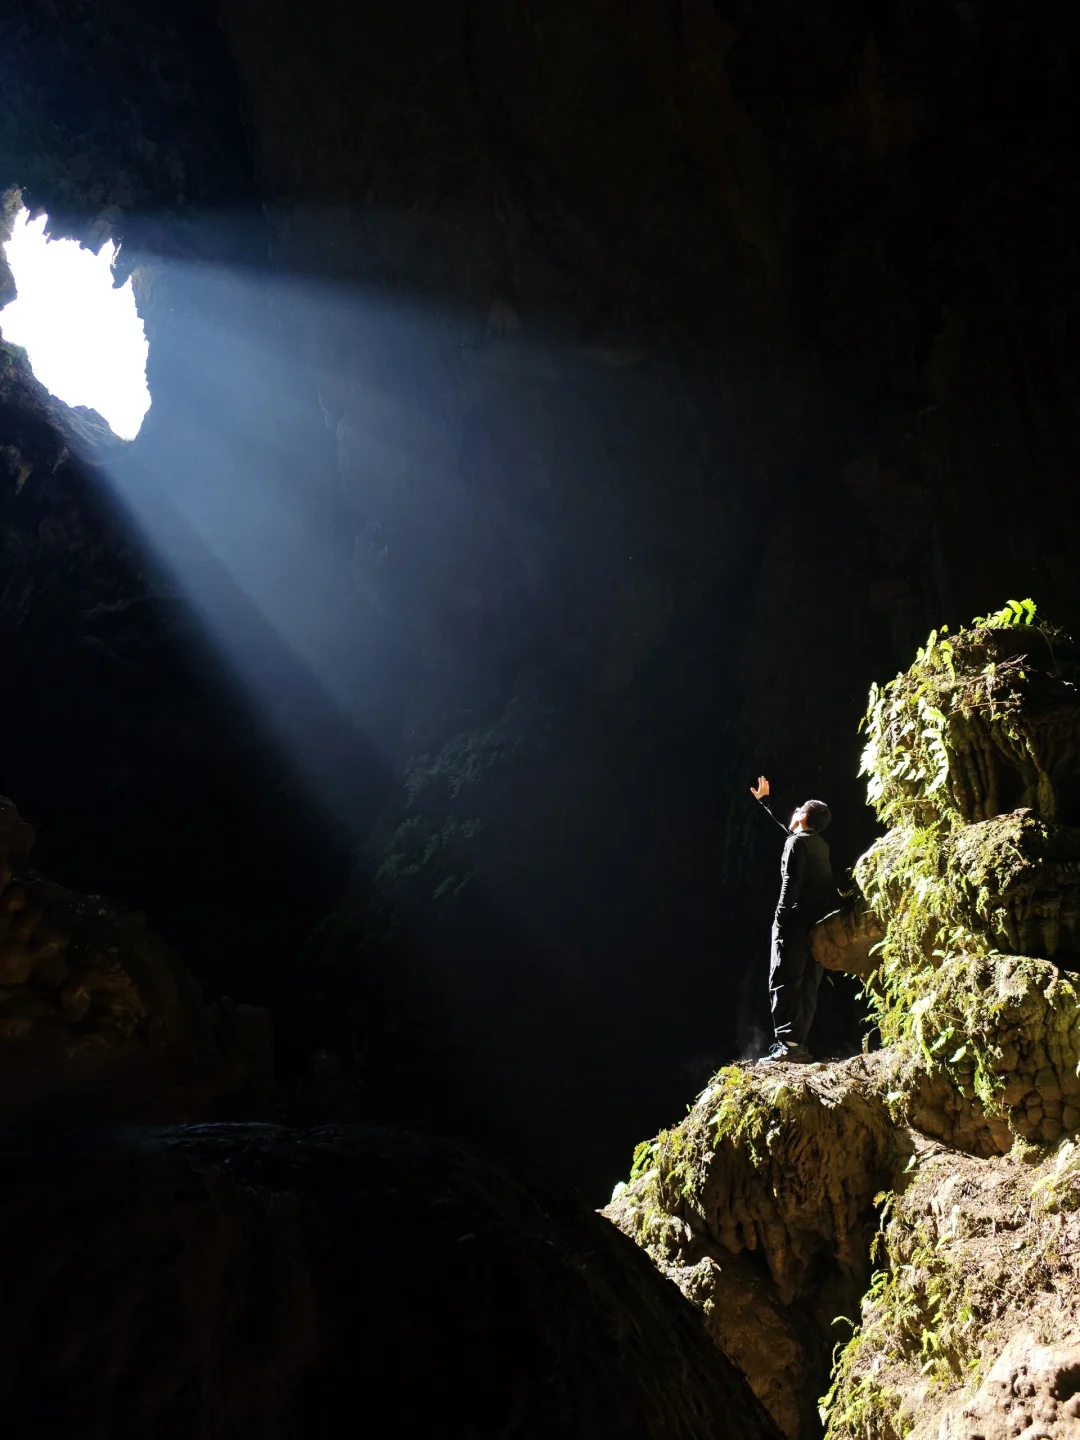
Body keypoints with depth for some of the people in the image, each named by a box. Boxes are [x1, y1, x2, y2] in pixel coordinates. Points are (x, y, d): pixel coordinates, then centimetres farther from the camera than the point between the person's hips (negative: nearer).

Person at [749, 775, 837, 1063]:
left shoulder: (797, 842, -6)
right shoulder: (819, 845, 20)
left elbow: (791, 884, -17)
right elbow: (784, 826, 36)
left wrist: (780, 920, -16)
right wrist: (762, 800, 44)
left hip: (797, 922, -8)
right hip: (818, 925, 9)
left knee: (783, 982, -11)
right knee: (807, 986, 5)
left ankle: (787, 1045, -20)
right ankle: (799, 1046, 3)